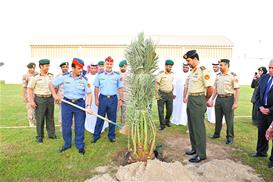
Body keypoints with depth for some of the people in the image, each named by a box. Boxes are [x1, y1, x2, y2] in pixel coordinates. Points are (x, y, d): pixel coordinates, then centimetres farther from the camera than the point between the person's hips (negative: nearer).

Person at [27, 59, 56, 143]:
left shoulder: (51, 76, 6)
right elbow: (30, 89, -4)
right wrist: (31, 101, -10)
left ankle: (51, 134, 26)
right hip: (40, 99, -4)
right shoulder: (35, 77, -7)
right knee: (40, 119, 4)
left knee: (50, 118, 12)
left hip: (50, 99, 4)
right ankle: (39, 136, 17)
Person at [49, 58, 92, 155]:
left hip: (80, 103, -1)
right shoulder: (64, 77, -2)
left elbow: (89, 93, -5)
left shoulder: (84, 79, -3)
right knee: (65, 125, 10)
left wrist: (88, 106, -17)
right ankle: (67, 144, 30)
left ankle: (80, 146, 22)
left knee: (79, 126, 5)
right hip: (66, 103, 1)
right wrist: (55, 95, -6)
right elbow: (51, 84, 6)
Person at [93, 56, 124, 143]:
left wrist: (120, 99, 0)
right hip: (102, 98, 0)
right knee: (100, 118, 6)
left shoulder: (117, 75, 3)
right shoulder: (99, 75, 4)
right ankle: (96, 135, 19)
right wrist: (96, 99, 1)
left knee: (112, 118, 8)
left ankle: (111, 136, 22)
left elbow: (120, 88, 5)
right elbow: (96, 88, 7)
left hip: (113, 98, 0)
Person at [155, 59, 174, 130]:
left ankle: (167, 121, 35)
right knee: (161, 110, 1)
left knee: (170, 110, 10)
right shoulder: (161, 74, -10)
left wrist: (172, 92, 13)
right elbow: (156, 84, -10)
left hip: (169, 94, 5)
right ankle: (162, 124, 14)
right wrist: (157, 95, -13)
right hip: (161, 94, -4)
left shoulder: (172, 74, 5)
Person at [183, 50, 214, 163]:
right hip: (190, 100, 9)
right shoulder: (192, 71, 14)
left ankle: (201, 154, 10)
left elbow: (210, 88, -18)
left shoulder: (203, 71, -14)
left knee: (199, 127, -2)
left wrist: (206, 99, -4)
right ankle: (195, 148, 31)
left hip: (198, 101, -9)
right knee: (191, 126, 16)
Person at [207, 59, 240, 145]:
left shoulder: (233, 76, -9)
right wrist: (212, 99, 8)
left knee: (229, 119, 4)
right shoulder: (218, 76, 8)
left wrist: (235, 102, -16)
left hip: (228, 99, -5)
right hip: (219, 98, 6)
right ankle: (216, 134, 31)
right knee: (218, 118, 15)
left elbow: (237, 90, -11)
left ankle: (230, 137, 19)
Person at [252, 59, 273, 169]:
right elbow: (257, 94, 9)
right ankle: (261, 152, 36)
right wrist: (260, 107, -3)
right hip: (262, 110, 5)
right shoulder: (263, 78, 4)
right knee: (261, 133, 17)